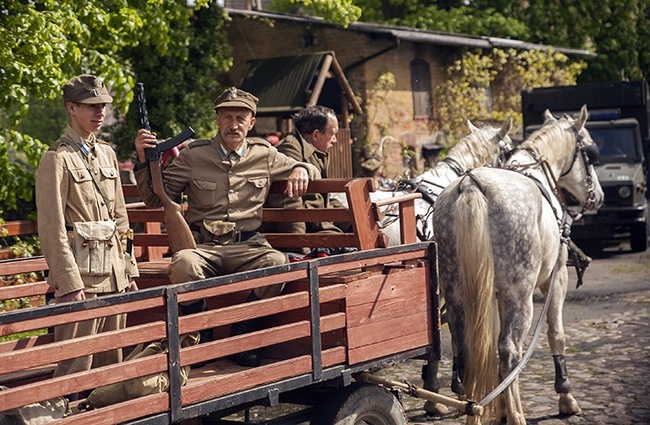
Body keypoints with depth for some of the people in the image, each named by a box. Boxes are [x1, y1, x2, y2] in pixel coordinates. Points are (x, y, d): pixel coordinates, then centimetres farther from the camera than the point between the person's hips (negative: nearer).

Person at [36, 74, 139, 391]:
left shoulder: (107, 154, 15)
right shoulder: (57, 159, -8)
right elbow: (52, 230, -12)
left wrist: (128, 270, 16)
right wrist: (69, 283, -17)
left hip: (113, 273, 7)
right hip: (81, 273, -7)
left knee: (112, 363, 11)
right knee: (76, 365, -6)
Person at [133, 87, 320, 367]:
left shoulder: (264, 154, 12)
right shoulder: (194, 154, 7)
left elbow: (307, 170, 25)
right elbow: (156, 198, 9)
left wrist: (301, 170, 0)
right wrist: (145, 161, -6)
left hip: (247, 246, 1)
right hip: (203, 246, -1)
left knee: (277, 262, -33)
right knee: (183, 263, -37)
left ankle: (242, 335, -9)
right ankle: (200, 336, -9)